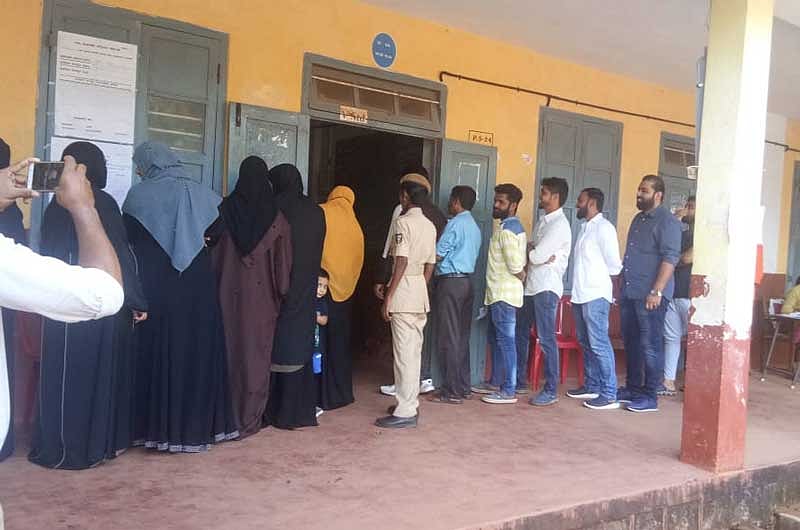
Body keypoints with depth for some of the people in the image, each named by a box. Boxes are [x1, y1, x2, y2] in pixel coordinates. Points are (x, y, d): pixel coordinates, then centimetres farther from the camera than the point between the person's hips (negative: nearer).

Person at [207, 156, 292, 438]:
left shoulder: (226, 209, -3)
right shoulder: (276, 218, -5)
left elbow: (213, 252, 1)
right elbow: (283, 264, -4)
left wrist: (217, 289, 9)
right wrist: (280, 295, 6)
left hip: (230, 294, 1)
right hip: (262, 297, -1)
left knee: (230, 349, 11)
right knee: (256, 353, 7)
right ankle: (249, 417, 12)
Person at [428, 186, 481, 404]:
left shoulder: (456, 223, -11)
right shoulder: (475, 227, 16)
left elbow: (438, 255, -12)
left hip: (451, 281, -9)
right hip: (467, 281, 9)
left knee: (448, 338, -5)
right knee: (462, 336, 11)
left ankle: (452, 391, -3)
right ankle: (462, 386, 16)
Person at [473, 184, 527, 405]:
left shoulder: (507, 230, -16)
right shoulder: (512, 226, 16)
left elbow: (515, 265, -20)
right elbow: (518, 263, 18)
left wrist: (524, 278, -3)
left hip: (503, 294, -10)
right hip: (498, 293, 10)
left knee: (505, 340, -6)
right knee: (496, 339, 16)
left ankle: (509, 391, -1)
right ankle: (495, 382, 26)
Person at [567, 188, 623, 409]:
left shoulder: (603, 227, -11)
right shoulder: (585, 227, 15)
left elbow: (614, 265, -11)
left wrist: (598, 275, 4)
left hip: (595, 295, -9)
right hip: (580, 294, 9)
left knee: (599, 344, -7)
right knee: (585, 343, 14)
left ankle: (609, 394, -2)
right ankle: (591, 386, 25)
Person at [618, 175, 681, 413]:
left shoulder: (667, 221, -9)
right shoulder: (639, 218, 18)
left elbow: (670, 258, -17)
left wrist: (657, 291, -23)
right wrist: (622, 286, 21)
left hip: (650, 295, -9)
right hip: (629, 292, 9)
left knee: (650, 345, -3)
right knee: (631, 342, 13)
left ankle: (650, 396, 4)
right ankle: (633, 388, 23)